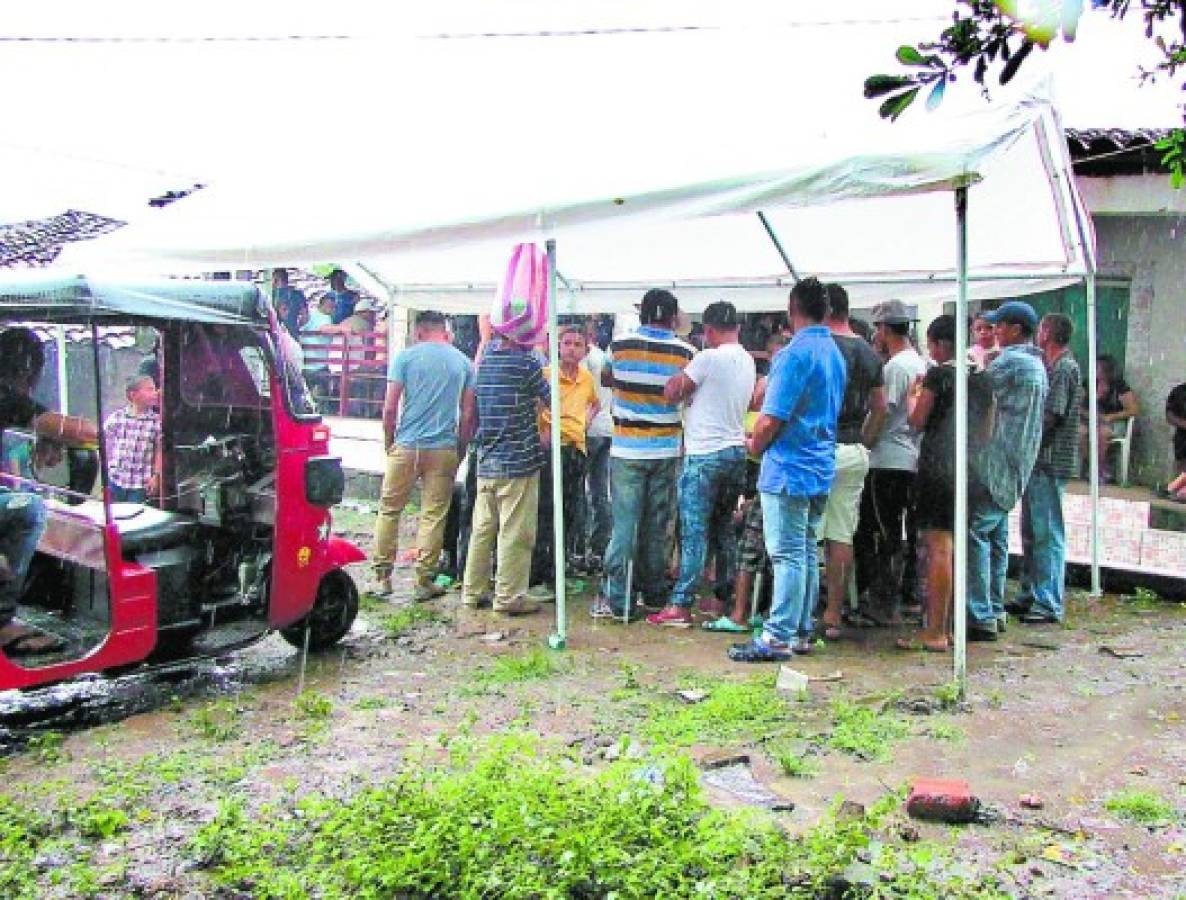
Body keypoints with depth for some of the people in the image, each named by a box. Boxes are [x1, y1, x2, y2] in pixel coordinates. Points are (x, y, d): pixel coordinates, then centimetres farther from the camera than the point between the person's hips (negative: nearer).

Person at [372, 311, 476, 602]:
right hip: (445, 449, 1)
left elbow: (390, 407, -4)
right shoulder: (463, 362, 7)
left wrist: (388, 441, 8)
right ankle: (424, 581, 8)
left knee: (389, 510, 10)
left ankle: (382, 577, 12)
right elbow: (468, 413, 5)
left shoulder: (405, 356, 0)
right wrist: (461, 447, 14)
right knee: (434, 516, 5)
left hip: (407, 446, -1)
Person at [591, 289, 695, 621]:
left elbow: (605, 378, 14)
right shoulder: (686, 353, -3)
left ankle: (616, 599, 0)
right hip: (666, 450, 2)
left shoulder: (620, 345, -4)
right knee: (658, 526, 11)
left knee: (624, 525, 0)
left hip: (627, 450, -1)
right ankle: (654, 592, 21)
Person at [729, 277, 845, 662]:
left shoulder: (795, 353, -16)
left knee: (787, 555, -5)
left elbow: (771, 419, -20)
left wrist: (755, 445, 1)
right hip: (821, 468, 9)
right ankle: (801, 632, 20)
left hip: (788, 469, -9)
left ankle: (778, 637, 0)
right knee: (807, 552, 13)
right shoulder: (835, 353, 12)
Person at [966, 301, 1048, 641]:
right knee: (996, 537, 14)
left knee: (976, 534, -9)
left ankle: (981, 616, -10)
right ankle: (995, 610, 20)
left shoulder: (1010, 361, -13)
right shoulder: (1036, 364, 18)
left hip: (995, 464, -10)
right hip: (1015, 466, 10)